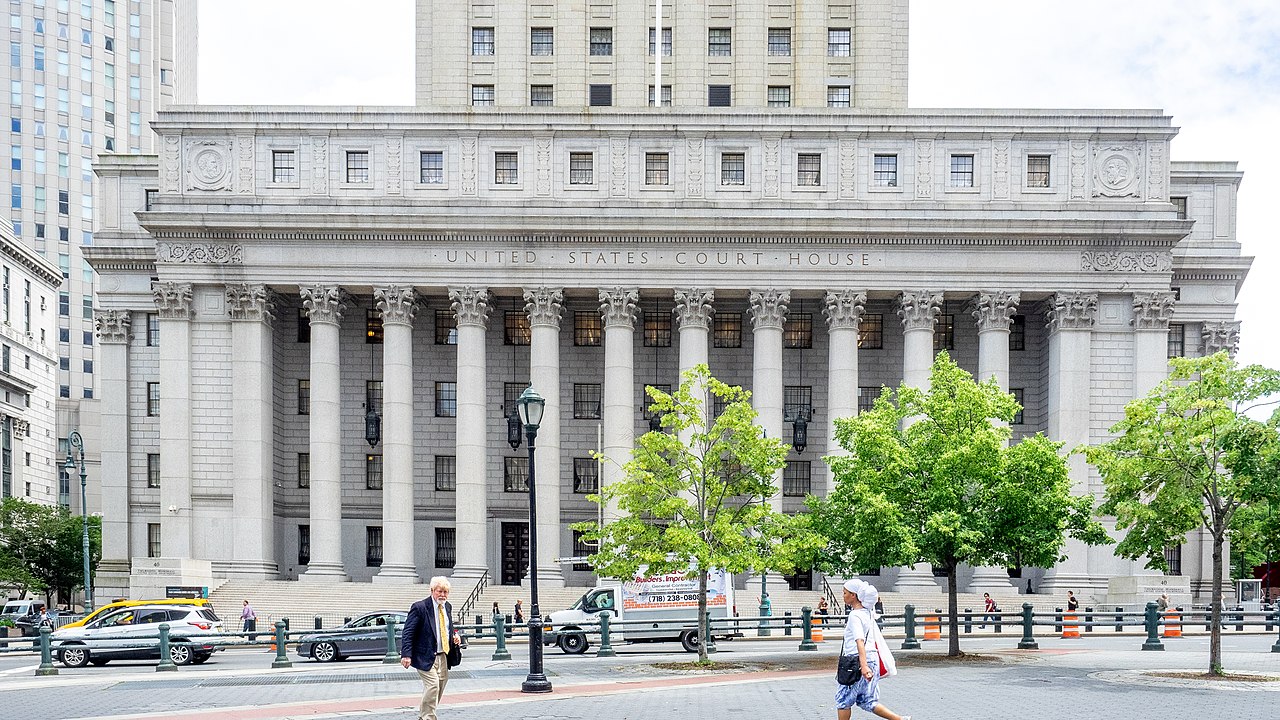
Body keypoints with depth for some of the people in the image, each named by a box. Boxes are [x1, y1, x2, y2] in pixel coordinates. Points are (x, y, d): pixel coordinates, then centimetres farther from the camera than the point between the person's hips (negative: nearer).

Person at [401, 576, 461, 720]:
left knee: (440, 686, 12)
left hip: (443, 655, 7)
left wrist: (454, 635, 2)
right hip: (426, 656, -7)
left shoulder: (448, 607, 9)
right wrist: (406, 654, -22)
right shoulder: (420, 607, -13)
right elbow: (407, 633, -14)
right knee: (432, 685, -17)